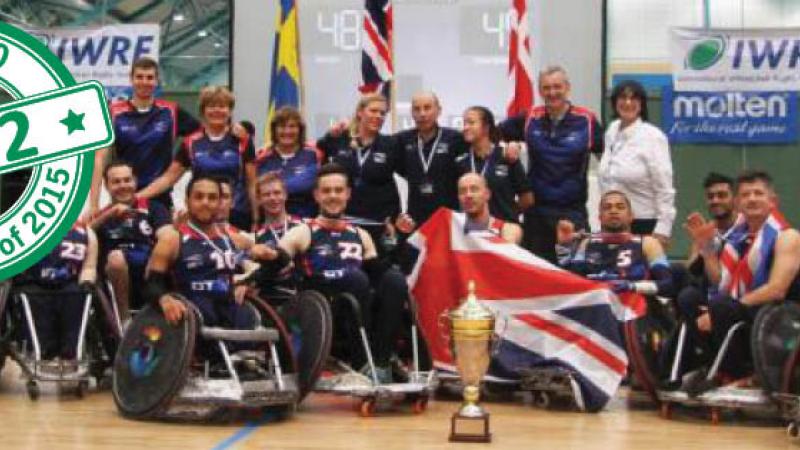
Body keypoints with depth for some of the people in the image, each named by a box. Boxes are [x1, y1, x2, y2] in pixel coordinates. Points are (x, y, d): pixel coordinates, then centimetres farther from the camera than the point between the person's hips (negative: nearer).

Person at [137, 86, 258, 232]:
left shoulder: (242, 141, 0)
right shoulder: (191, 143, 4)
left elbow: (252, 184, 3)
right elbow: (169, 177, 6)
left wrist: (257, 220, 0)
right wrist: (136, 196, -3)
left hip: (237, 217, -1)